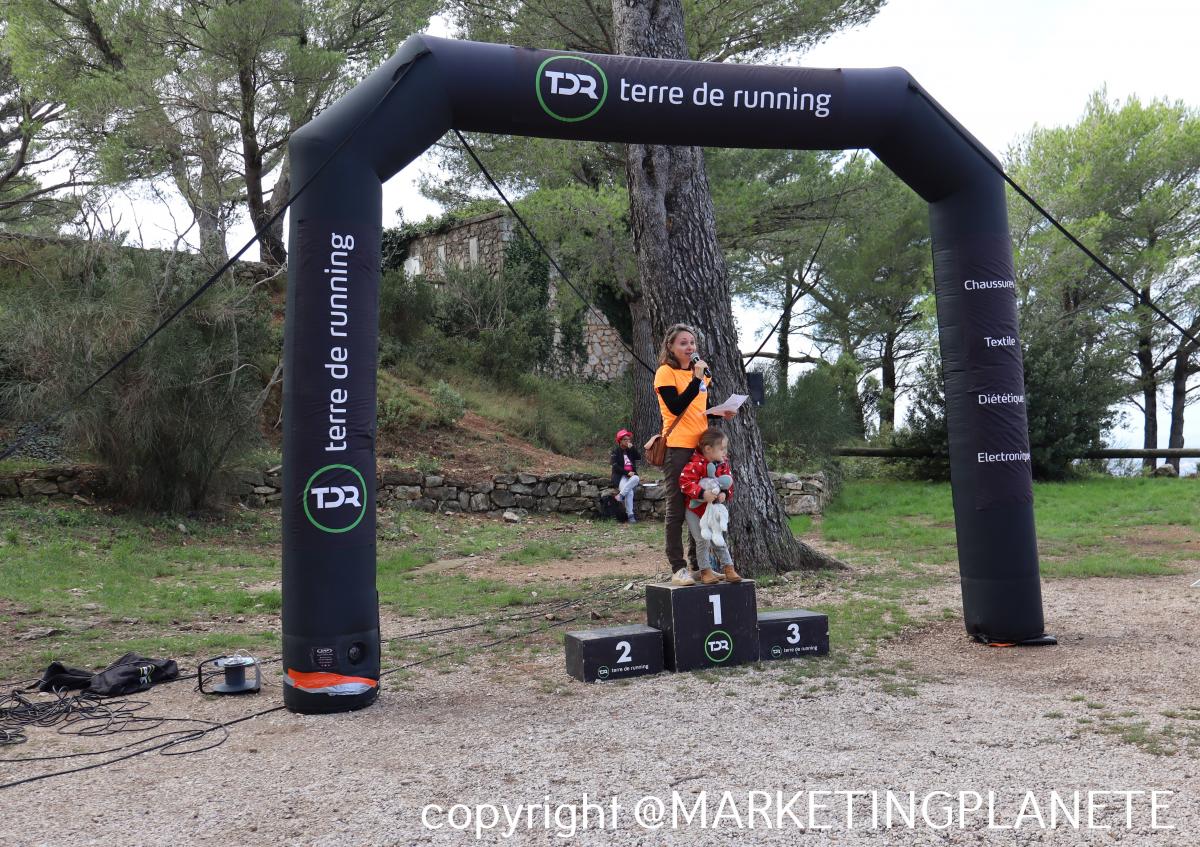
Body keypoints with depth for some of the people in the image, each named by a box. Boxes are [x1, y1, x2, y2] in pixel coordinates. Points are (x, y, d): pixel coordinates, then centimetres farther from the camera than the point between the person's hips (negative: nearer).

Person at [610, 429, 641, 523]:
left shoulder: (631, 450, 20)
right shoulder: (616, 451, 9)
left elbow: (639, 457, 0)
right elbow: (615, 466, -4)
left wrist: (632, 447, -7)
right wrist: (627, 472, -15)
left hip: (631, 475, 4)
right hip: (620, 476, -4)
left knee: (636, 478, -35)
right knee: (629, 492, -32)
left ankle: (620, 495, -38)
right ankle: (630, 515, -34)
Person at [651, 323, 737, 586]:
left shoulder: (700, 372, 16)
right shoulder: (665, 372, -6)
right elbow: (676, 407, -18)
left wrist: (721, 414, 4)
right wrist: (696, 379, -22)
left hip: (701, 446, 7)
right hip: (677, 447, -7)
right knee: (677, 509, -3)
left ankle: (697, 564, 19)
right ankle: (678, 568, 1)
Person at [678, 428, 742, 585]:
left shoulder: (723, 464, -1)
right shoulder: (695, 464, -23)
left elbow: (729, 483, 5)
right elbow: (685, 482, -29)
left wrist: (725, 494, -16)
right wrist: (702, 493, -35)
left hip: (713, 509, 6)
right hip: (695, 509, -6)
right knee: (702, 541, -3)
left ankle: (728, 568, 15)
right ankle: (705, 571, 8)